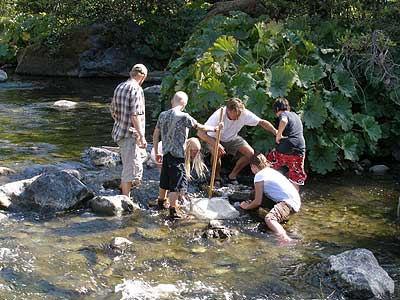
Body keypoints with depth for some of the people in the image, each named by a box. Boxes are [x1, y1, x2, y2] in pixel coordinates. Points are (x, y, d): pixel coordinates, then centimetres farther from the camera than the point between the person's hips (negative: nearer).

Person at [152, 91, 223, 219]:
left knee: (165, 181, 22)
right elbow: (200, 127, -8)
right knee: (177, 183, 1)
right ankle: (173, 210, 4)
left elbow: (155, 134, 9)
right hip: (177, 155, -7)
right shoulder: (183, 117, -15)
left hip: (166, 154, 7)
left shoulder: (163, 115, 4)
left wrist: (156, 153, 17)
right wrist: (215, 128, 8)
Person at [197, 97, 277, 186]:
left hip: (232, 138, 4)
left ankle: (232, 176, 6)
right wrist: (215, 144, -53)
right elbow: (200, 133, -40)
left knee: (250, 153, -12)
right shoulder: (218, 116, -37)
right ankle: (217, 177, -7)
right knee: (217, 153, -35)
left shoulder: (244, 113, -27)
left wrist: (275, 132, -33)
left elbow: (262, 122, -17)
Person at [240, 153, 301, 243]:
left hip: (289, 203, -9)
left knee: (269, 219, -34)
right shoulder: (271, 171, 23)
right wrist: (251, 203, 40)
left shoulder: (259, 175, -3)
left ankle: (286, 240, -61)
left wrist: (247, 207, 13)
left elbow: (258, 202, -4)